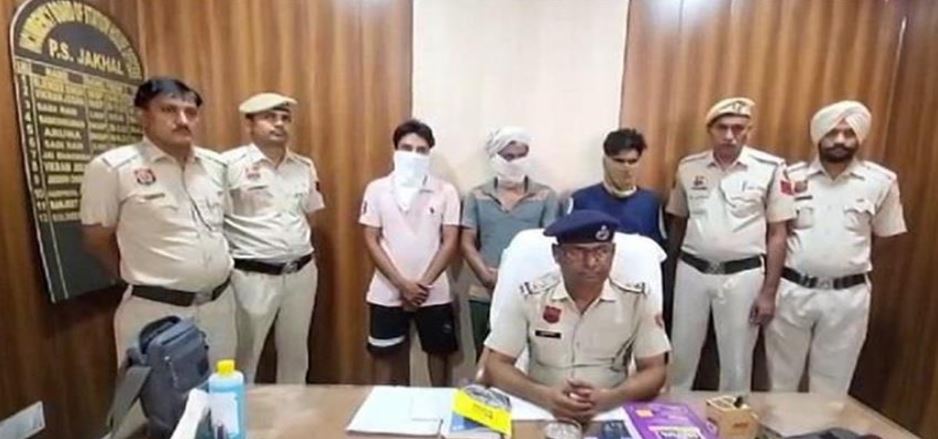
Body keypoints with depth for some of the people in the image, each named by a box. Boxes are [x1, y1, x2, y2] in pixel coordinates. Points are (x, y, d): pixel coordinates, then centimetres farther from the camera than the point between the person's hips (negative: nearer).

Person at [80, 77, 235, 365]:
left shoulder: (215, 165, 4)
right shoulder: (111, 168, -12)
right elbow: (96, 239, -3)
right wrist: (142, 279, 6)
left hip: (220, 303, 5)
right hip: (156, 310, -5)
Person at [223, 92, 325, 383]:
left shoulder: (305, 167, 7)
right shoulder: (230, 164, -10)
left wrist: (304, 254, 12)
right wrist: (231, 253, -5)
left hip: (301, 273, 5)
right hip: (252, 276, -5)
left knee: (296, 353, 19)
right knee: (245, 355, 11)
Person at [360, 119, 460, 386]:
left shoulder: (445, 191, -2)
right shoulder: (377, 189, -1)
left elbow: (450, 242, -4)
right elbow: (371, 241, -3)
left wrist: (424, 284, -11)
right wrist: (402, 284, -11)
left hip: (434, 292, 0)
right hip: (387, 292, 0)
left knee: (438, 351, 13)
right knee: (386, 355, 12)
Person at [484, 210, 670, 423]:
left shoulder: (636, 299, -6)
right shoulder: (529, 297, -9)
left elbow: (654, 372, -2)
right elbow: (496, 366, -7)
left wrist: (610, 398, -21)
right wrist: (544, 396, -24)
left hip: (610, 414, 2)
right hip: (540, 412, -2)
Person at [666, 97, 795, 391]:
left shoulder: (771, 168, -6)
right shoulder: (688, 167, 2)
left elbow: (777, 234, -2)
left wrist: (769, 292, -4)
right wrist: (668, 272, 11)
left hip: (743, 275, -2)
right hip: (692, 272, 2)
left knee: (736, 361, 12)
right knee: (681, 354, 14)